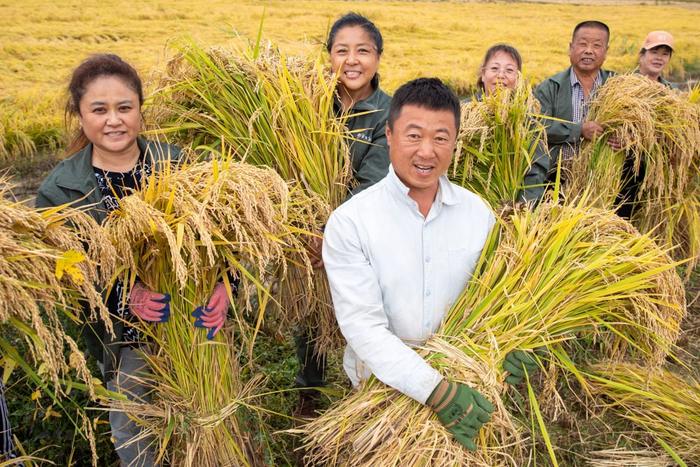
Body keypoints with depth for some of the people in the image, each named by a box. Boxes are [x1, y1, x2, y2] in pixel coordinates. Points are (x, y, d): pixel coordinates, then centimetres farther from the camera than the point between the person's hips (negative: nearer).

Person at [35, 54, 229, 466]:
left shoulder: (175, 163, -8)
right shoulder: (60, 191, -8)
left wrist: (223, 282, -30)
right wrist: (124, 295, -28)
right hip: (122, 336, 0)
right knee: (133, 429, 19)